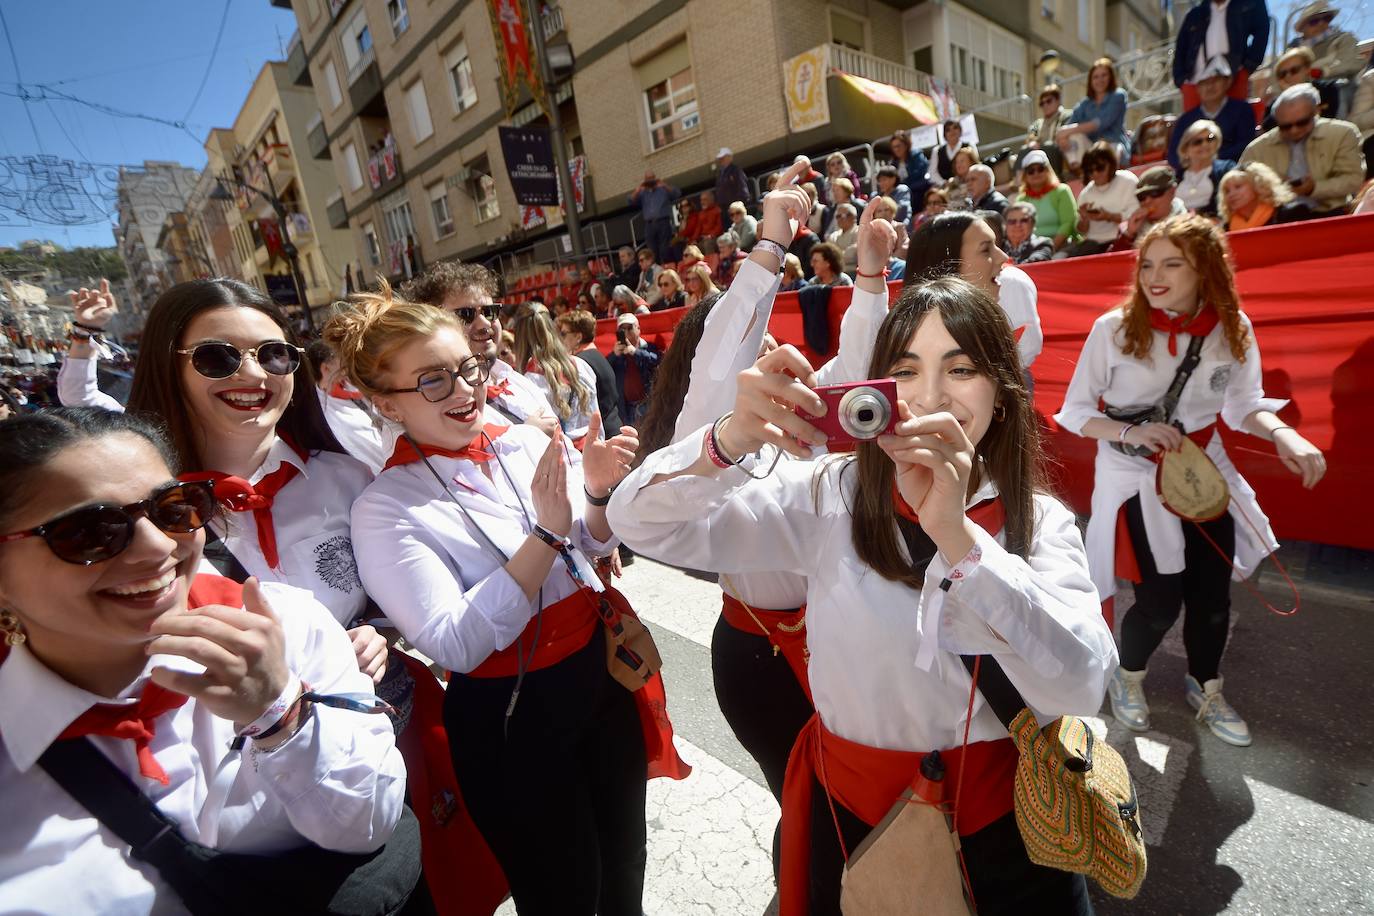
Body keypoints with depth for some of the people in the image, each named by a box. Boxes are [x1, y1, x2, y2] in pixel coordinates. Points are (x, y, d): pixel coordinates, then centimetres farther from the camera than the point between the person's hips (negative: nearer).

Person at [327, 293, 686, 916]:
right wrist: (547, 533, -28)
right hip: (508, 722, -4)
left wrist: (597, 493, -15)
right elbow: (455, 647, -22)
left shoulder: (527, 443, -4)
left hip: (603, 676, 5)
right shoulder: (385, 508, -15)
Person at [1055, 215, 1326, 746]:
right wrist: (1130, 432, -26)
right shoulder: (1115, 328, -16)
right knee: (1162, 598, -3)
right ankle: (1128, 676, 30)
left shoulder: (1232, 327, -6)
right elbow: (1075, 412, -10)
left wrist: (1283, 434, -17)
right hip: (1134, 476, -4)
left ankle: (1205, 688, 42)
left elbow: (1244, 403, 3)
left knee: (1212, 593, 12)